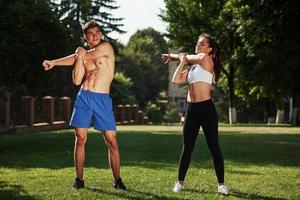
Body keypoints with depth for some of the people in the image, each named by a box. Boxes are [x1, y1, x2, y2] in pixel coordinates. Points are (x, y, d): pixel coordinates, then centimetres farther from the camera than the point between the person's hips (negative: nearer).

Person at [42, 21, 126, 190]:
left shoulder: (106, 48, 1)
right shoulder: (85, 55, 15)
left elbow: (81, 55, -4)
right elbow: (77, 81, 5)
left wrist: (54, 62, 8)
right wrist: (79, 58, -6)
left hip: (102, 99, -4)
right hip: (83, 97, 4)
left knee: (111, 141, -5)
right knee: (80, 139, 1)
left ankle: (117, 180, 4)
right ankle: (79, 179, 9)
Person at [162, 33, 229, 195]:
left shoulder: (206, 59, -2)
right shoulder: (192, 67, 18)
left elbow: (185, 56, 4)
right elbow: (176, 80, 10)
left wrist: (171, 56, 22)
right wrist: (182, 63, 8)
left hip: (206, 108, -7)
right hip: (191, 109, 7)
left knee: (214, 147, -3)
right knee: (187, 148, 10)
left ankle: (221, 184, 3)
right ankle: (180, 182, 16)